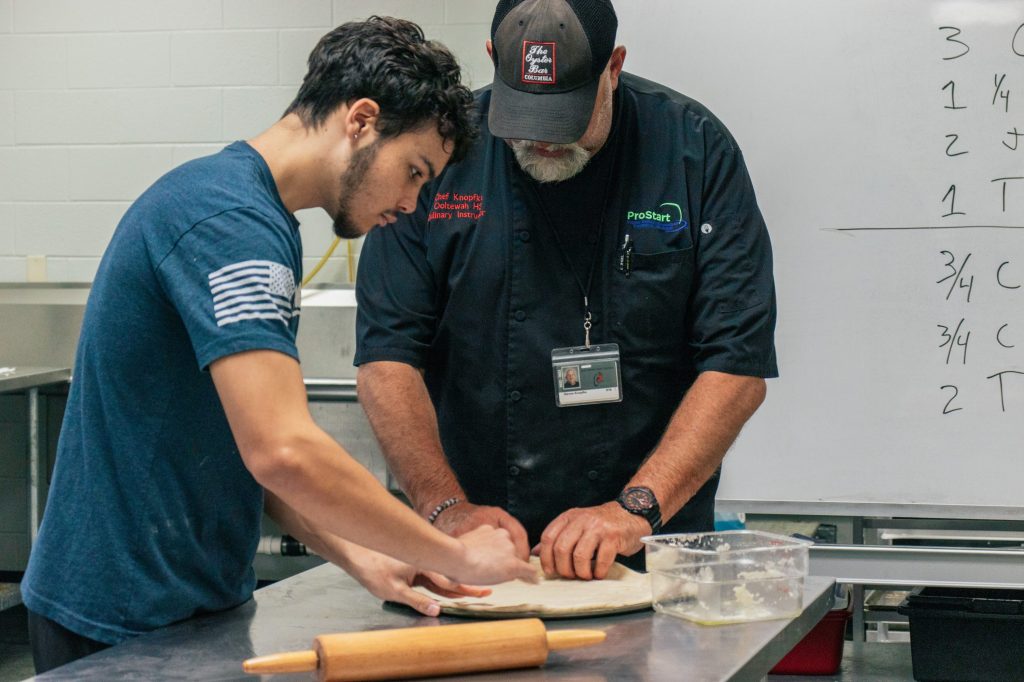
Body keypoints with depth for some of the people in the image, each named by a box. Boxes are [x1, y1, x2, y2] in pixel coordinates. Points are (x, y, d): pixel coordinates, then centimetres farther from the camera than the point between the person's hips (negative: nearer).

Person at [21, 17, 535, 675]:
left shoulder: (256, 216, 12)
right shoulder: (230, 221, -20)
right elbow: (284, 450, -30)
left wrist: (357, 557, 2)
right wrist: (458, 557, -21)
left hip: (194, 602, 9)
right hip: (127, 624, -9)